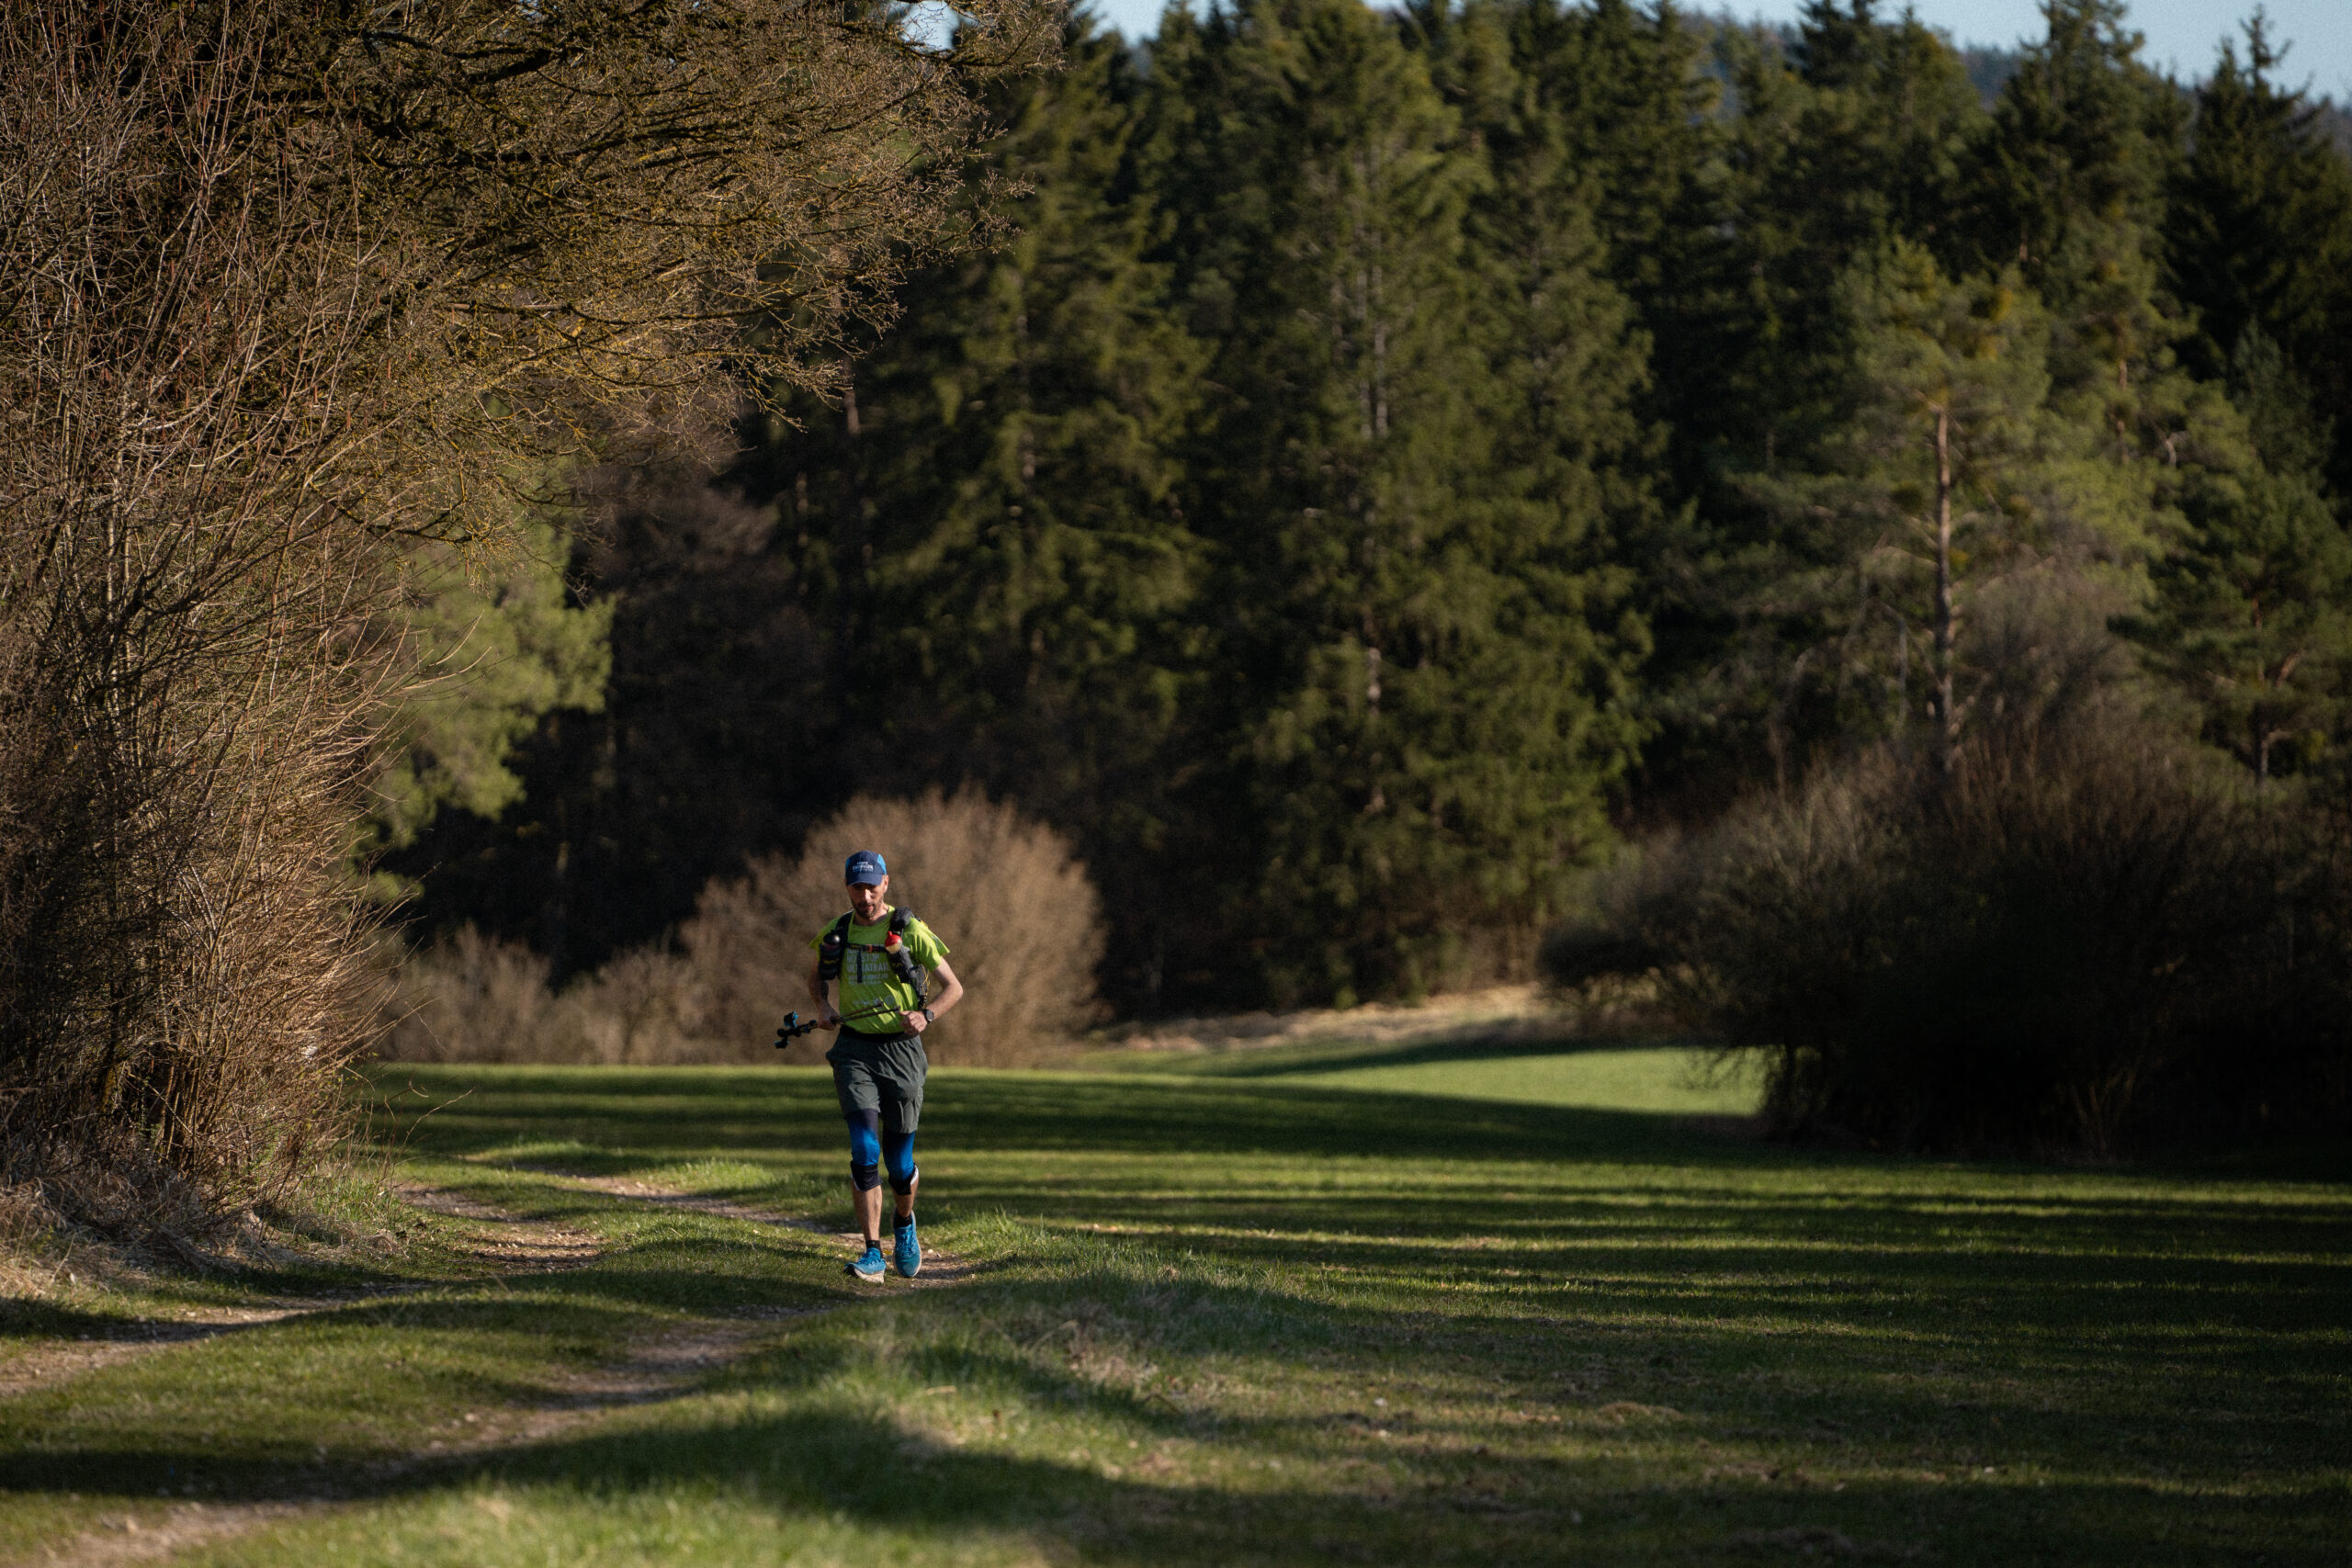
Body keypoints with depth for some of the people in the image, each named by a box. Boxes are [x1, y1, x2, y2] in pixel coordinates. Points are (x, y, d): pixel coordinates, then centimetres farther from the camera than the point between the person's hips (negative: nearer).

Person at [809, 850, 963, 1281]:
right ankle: (872, 1253, -14)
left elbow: (954, 987, 0)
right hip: (855, 1050, 1)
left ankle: (905, 1224, 36)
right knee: (864, 1151, -15)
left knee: (900, 1164, 3)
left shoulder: (909, 931, -4)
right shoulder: (836, 933, 6)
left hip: (901, 1049, -1)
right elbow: (816, 976, 25)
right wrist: (823, 1004, 3)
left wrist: (925, 1015, -18)